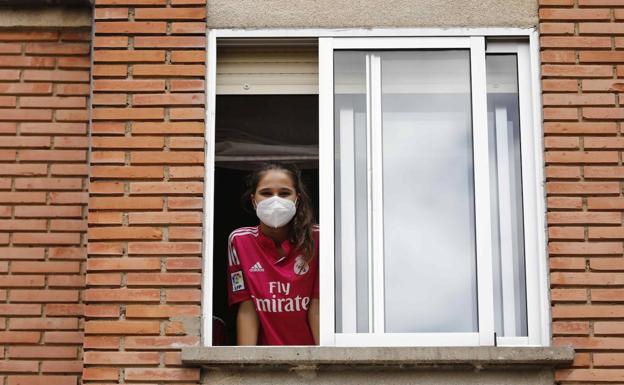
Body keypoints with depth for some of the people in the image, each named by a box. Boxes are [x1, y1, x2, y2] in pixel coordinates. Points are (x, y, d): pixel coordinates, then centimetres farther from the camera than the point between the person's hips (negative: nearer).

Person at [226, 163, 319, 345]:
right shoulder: (240, 240, -1)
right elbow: (247, 309, -2)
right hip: (266, 350, 1)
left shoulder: (316, 239, -5)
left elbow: (316, 307, -5)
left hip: (308, 351, -1)